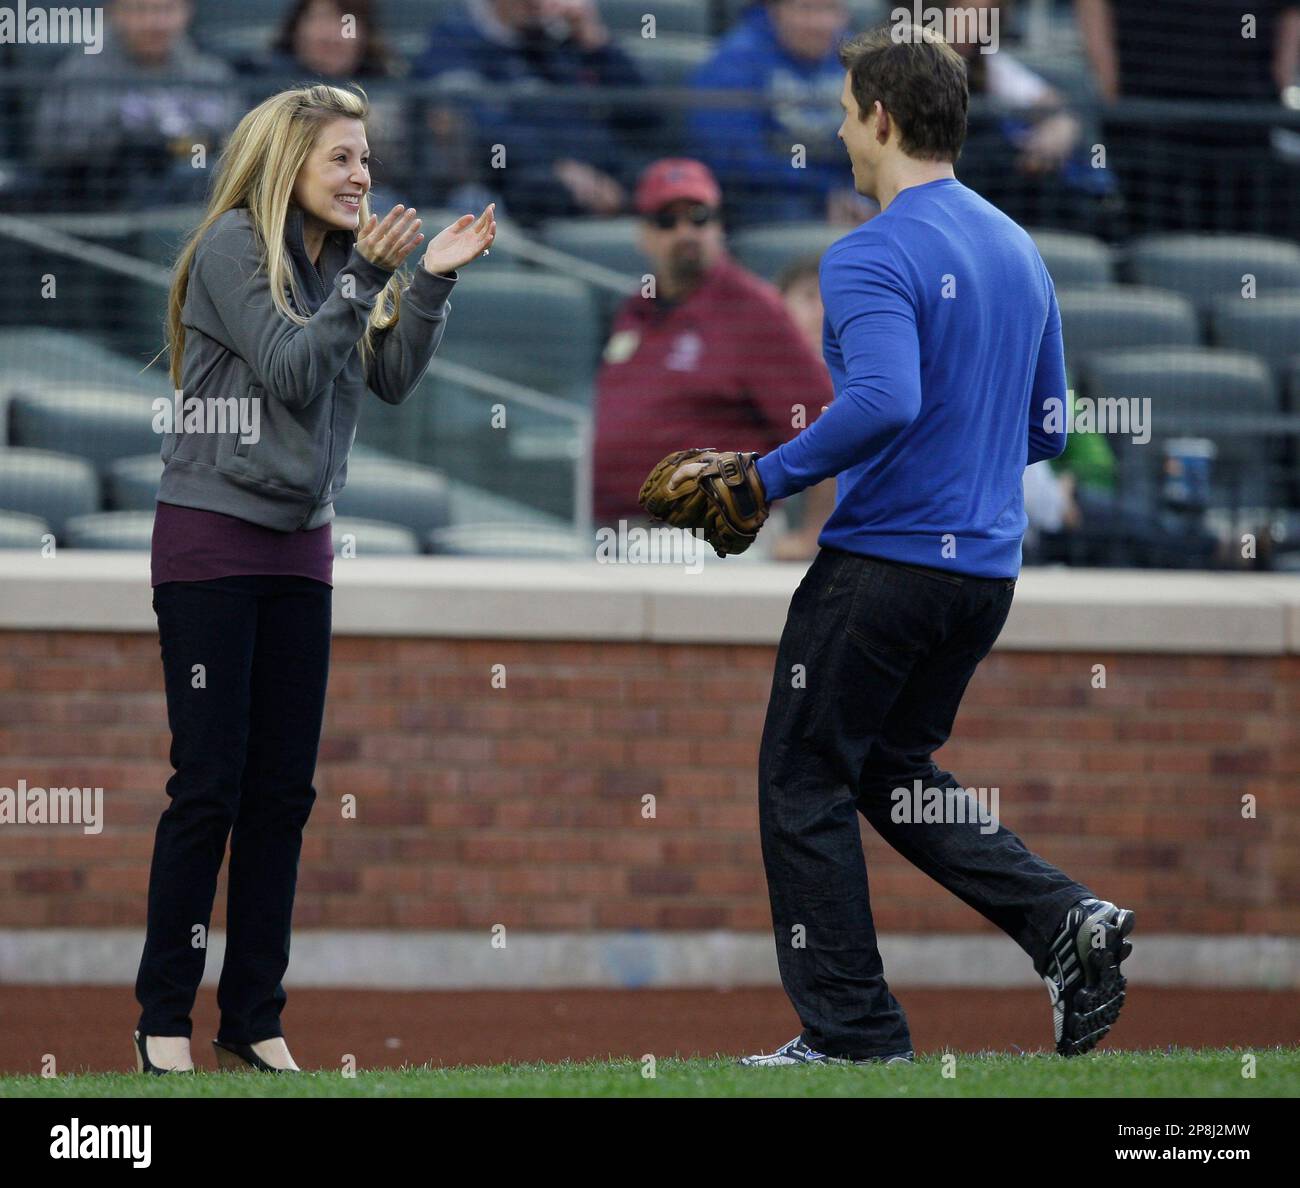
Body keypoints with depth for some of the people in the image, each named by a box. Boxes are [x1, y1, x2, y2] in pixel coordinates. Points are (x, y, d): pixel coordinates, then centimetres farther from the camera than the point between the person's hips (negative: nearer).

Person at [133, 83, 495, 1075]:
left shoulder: (339, 260, 10)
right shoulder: (234, 247, -8)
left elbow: (393, 381, 4)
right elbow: (292, 372, -15)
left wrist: (432, 284, -6)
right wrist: (366, 278, -20)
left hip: (298, 546, 6)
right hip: (211, 539, -6)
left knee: (283, 789, 4)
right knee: (209, 783, -7)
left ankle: (255, 1019, 10)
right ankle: (164, 1018, -1)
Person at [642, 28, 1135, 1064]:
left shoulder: (874, 257, -15)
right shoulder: (1019, 251, 12)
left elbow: (884, 401, -31)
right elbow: (1046, 429, 17)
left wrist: (766, 478, -21)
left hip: (885, 561, -8)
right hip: (987, 564, 8)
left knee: (806, 784, 5)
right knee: (896, 770, 21)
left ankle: (853, 1034, 6)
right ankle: (1062, 920, 2)